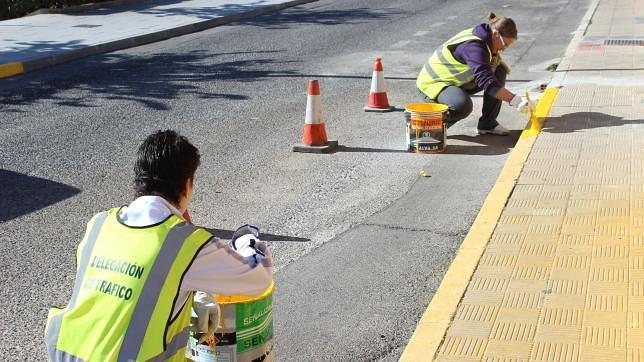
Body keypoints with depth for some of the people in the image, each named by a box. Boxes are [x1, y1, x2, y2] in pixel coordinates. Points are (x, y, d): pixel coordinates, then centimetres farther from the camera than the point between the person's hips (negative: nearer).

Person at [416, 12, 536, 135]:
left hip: (458, 81, 10)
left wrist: (496, 60, -11)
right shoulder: (473, 46, -31)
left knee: (499, 71, -3)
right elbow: (486, 81, -40)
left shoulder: (484, 36, -2)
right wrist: (515, 100, -44)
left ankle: (487, 123, 2)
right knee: (463, 106, -40)